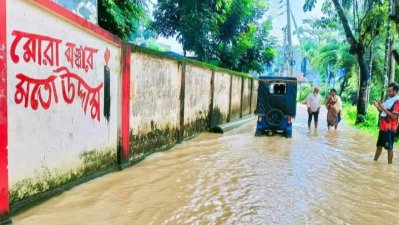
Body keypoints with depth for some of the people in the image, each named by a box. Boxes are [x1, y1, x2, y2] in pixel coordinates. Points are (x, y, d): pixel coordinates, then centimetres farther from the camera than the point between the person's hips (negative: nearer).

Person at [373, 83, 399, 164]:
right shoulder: (388, 100, 13)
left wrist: (383, 108, -20)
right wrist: (378, 107, 3)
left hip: (390, 128, -9)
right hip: (383, 127, 9)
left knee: (389, 147, -1)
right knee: (379, 145, 17)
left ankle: (389, 164, 8)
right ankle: (374, 161, 27)